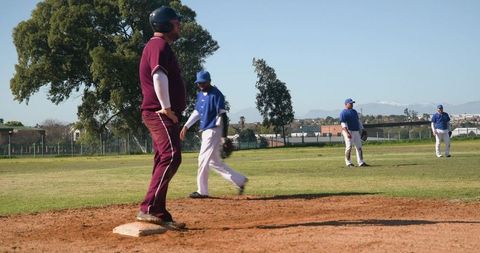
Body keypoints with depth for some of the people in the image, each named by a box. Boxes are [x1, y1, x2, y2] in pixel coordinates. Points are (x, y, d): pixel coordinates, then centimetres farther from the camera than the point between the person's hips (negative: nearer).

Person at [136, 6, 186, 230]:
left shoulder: (156, 45, 24)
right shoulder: (160, 45, -8)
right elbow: (159, 76, -24)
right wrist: (167, 108, -21)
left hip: (159, 114, 11)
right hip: (160, 113, -11)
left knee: (163, 163, 9)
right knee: (171, 157, -20)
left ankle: (160, 215, 11)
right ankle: (149, 209, -24)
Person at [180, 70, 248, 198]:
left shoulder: (216, 94, -14)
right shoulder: (200, 95, 13)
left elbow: (222, 114, -19)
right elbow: (197, 112, 23)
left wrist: (223, 135, -25)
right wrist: (186, 126, 18)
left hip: (213, 131, -9)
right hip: (205, 131, 9)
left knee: (203, 159, -6)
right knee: (214, 161, 11)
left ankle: (202, 191, 3)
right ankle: (240, 180, 16)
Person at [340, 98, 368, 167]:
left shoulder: (354, 111, 19)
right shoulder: (343, 113, -6)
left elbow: (358, 121, 25)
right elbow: (343, 123, -16)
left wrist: (362, 130, 17)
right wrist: (347, 133, -26)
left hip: (356, 131, 8)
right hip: (348, 131, -8)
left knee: (359, 147, 6)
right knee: (349, 146, -11)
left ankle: (361, 162, 9)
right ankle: (348, 163, -5)